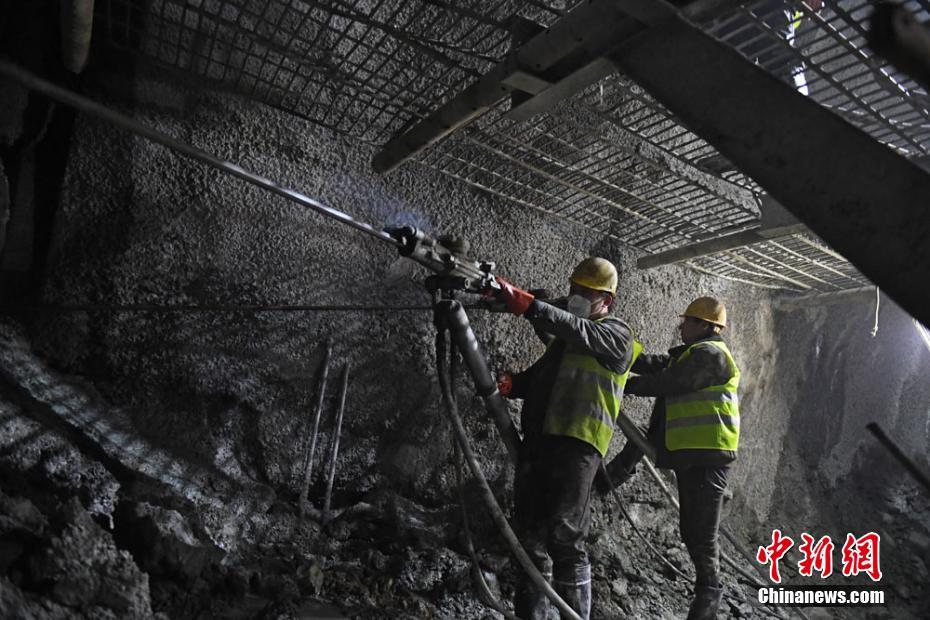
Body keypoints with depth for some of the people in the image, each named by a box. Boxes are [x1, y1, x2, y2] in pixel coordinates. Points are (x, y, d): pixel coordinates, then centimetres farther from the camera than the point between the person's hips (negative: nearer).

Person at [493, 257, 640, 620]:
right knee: (530, 536, 9)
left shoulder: (616, 334, 2)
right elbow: (539, 378, 22)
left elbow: (574, 329, -17)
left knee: (564, 540, -8)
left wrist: (523, 303, -28)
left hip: (576, 445, -7)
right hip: (538, 440, 7)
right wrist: (511, 384, -1)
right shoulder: (566, 339, 25)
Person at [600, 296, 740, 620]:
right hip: (691, 452, 10)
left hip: (707, 454, -9)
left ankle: (708, 590, 17)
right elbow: (653, 363, 12)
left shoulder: (710, 354, -13)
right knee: (692, 527, 16)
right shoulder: (689, 354, 21)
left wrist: (622, 384, -10)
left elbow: (666, 383, -19)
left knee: (700, 530, 0)